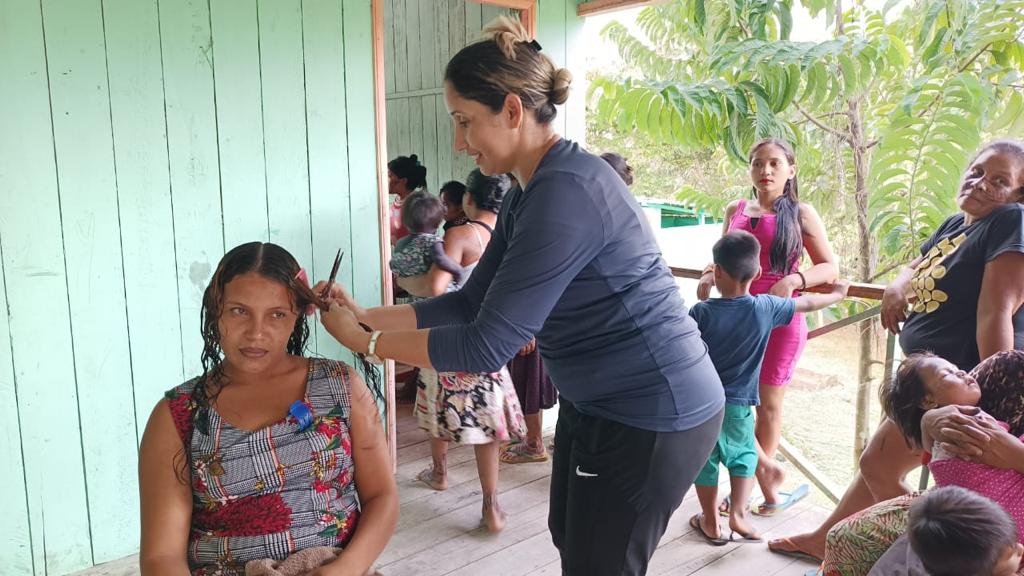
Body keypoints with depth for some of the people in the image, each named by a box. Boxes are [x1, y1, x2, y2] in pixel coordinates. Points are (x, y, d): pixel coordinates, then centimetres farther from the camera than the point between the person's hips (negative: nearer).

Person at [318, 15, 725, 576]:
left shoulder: (566, 193, -28)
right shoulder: (525, 198, 5)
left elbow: (487, 345, -28)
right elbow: (470, 304, 7)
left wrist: (364, 341, -17)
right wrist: (364, 314, 0)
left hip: (651, 417, -9)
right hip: (597, 405, 10)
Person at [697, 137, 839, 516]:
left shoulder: (801, 214, 0)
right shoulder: (735, 210, 9)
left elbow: (829, 268, 0)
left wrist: (793, 280, -19)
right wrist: (709, 275, -2)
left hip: (780, 318, -3)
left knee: (768, 404, 8)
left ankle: (751, 484, 22)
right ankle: (767, 469, 13)